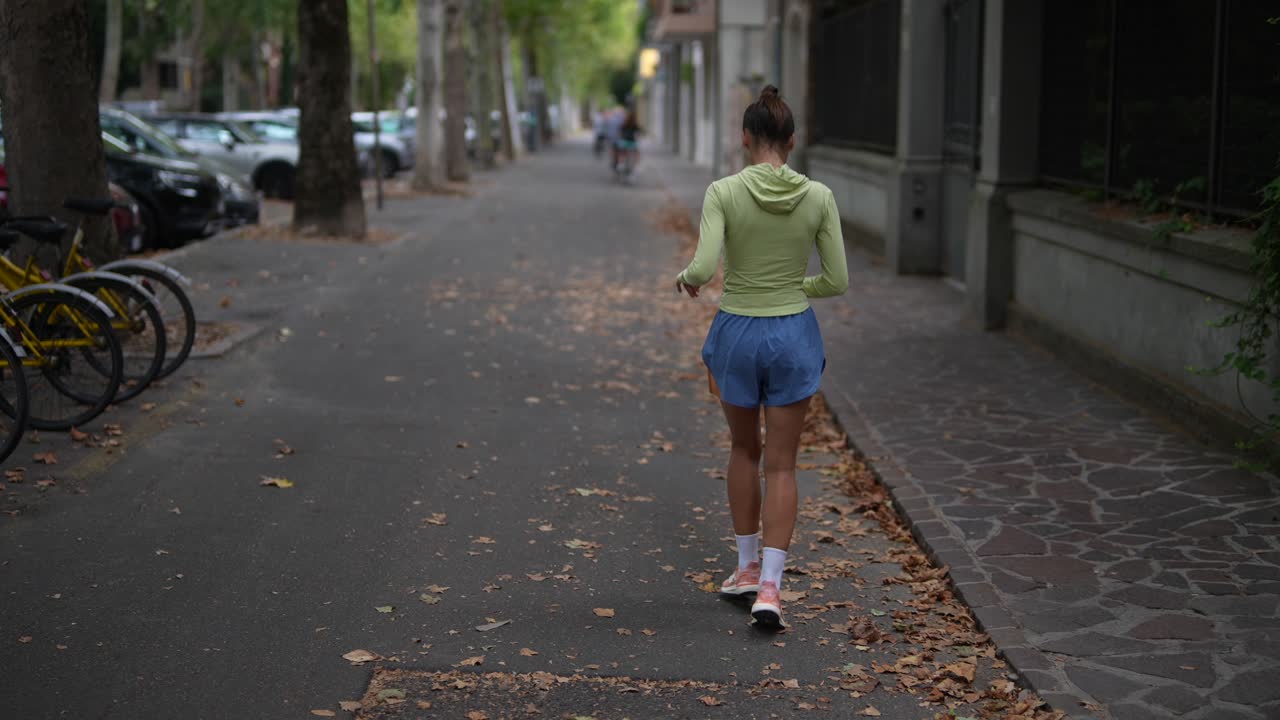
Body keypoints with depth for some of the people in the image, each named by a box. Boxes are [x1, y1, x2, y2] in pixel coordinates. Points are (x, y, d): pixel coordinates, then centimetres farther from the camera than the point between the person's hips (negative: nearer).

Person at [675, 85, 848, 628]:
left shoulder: (723, 193, -13)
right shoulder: (819, 197, -7)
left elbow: (703, 268, -22)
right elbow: (836, 281, -4)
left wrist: (686, 278, 1)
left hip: (737, 334, 0)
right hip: (794, 334, 1)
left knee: (745, 450, 22)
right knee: (781, 466, 7)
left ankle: (748, 567, 30)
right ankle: (769, 587, -2)